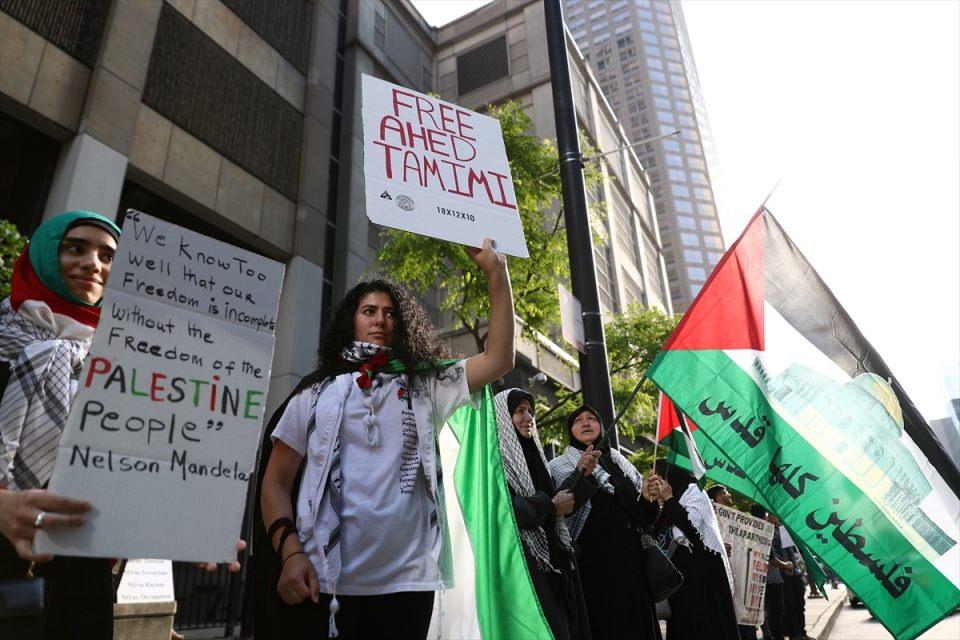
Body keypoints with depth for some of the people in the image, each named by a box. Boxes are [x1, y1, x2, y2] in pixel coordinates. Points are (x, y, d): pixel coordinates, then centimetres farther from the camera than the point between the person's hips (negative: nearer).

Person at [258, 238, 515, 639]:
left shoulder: (424, 387, 9)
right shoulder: (316, 392, 9)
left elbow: (498, 359, -1)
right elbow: (276, 483, 7)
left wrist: (496, 273, -3)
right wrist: (290, 553, -8)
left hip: (404, 584, 1)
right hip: (318, 582, 0)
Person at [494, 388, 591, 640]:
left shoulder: (531, 453, 16)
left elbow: (553, 500, 15)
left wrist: (580, 473, 3)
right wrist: (550, 506, -13)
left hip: (553, 558, 8)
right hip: (522, 562, -8)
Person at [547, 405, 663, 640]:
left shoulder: (621, 463, 16)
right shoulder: (560, 466, 1)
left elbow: (641, 516, 19)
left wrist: (647, 499, -3)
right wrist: (581, 475, -30)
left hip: (632, 563, 5)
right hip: (594, 567, -5)